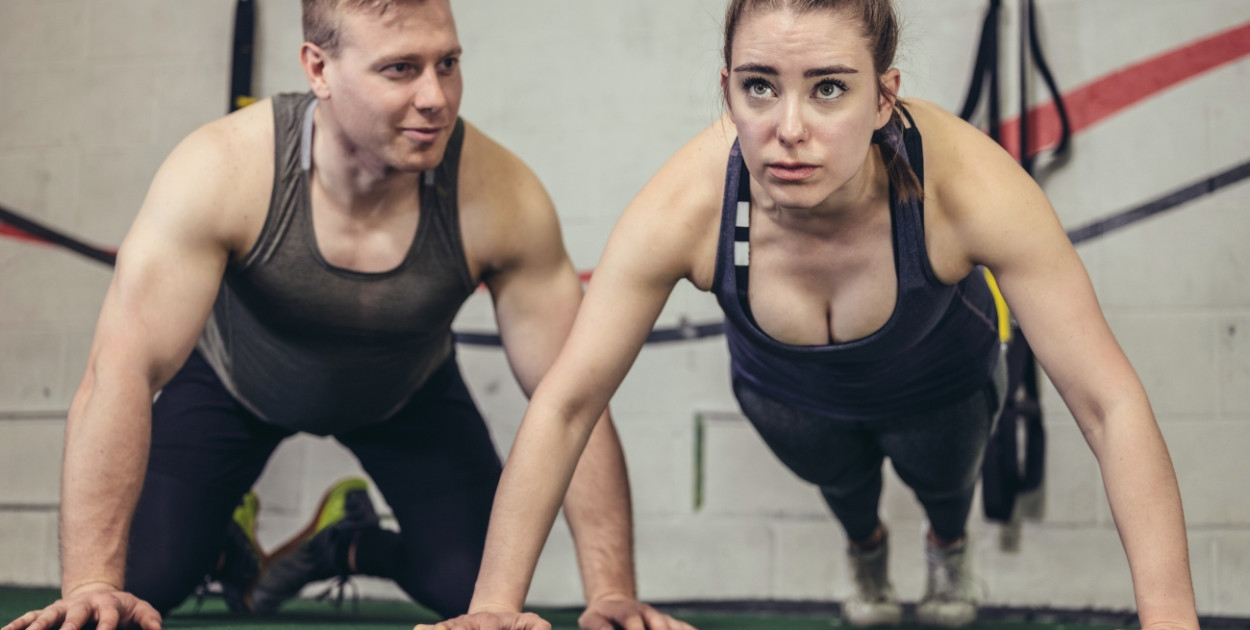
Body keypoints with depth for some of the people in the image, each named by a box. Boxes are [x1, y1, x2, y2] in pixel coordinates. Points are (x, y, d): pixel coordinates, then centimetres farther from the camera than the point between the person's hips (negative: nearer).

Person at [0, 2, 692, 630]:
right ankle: (227, 542, 23)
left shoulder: (500, 200, -34)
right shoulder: (224, 171, -38)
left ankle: (353, 541, 23)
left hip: (408, 395, 1)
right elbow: (121, 372, -40)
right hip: (233, 381, -1)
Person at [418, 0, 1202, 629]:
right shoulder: (685, 208, -41)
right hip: (786, 390, 1)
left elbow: (1112, 405, -40)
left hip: (940, 382, 0)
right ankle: (865, 547, 62)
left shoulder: (966, 186, -44)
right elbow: (565, 405, -33)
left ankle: (950, 540, 60)